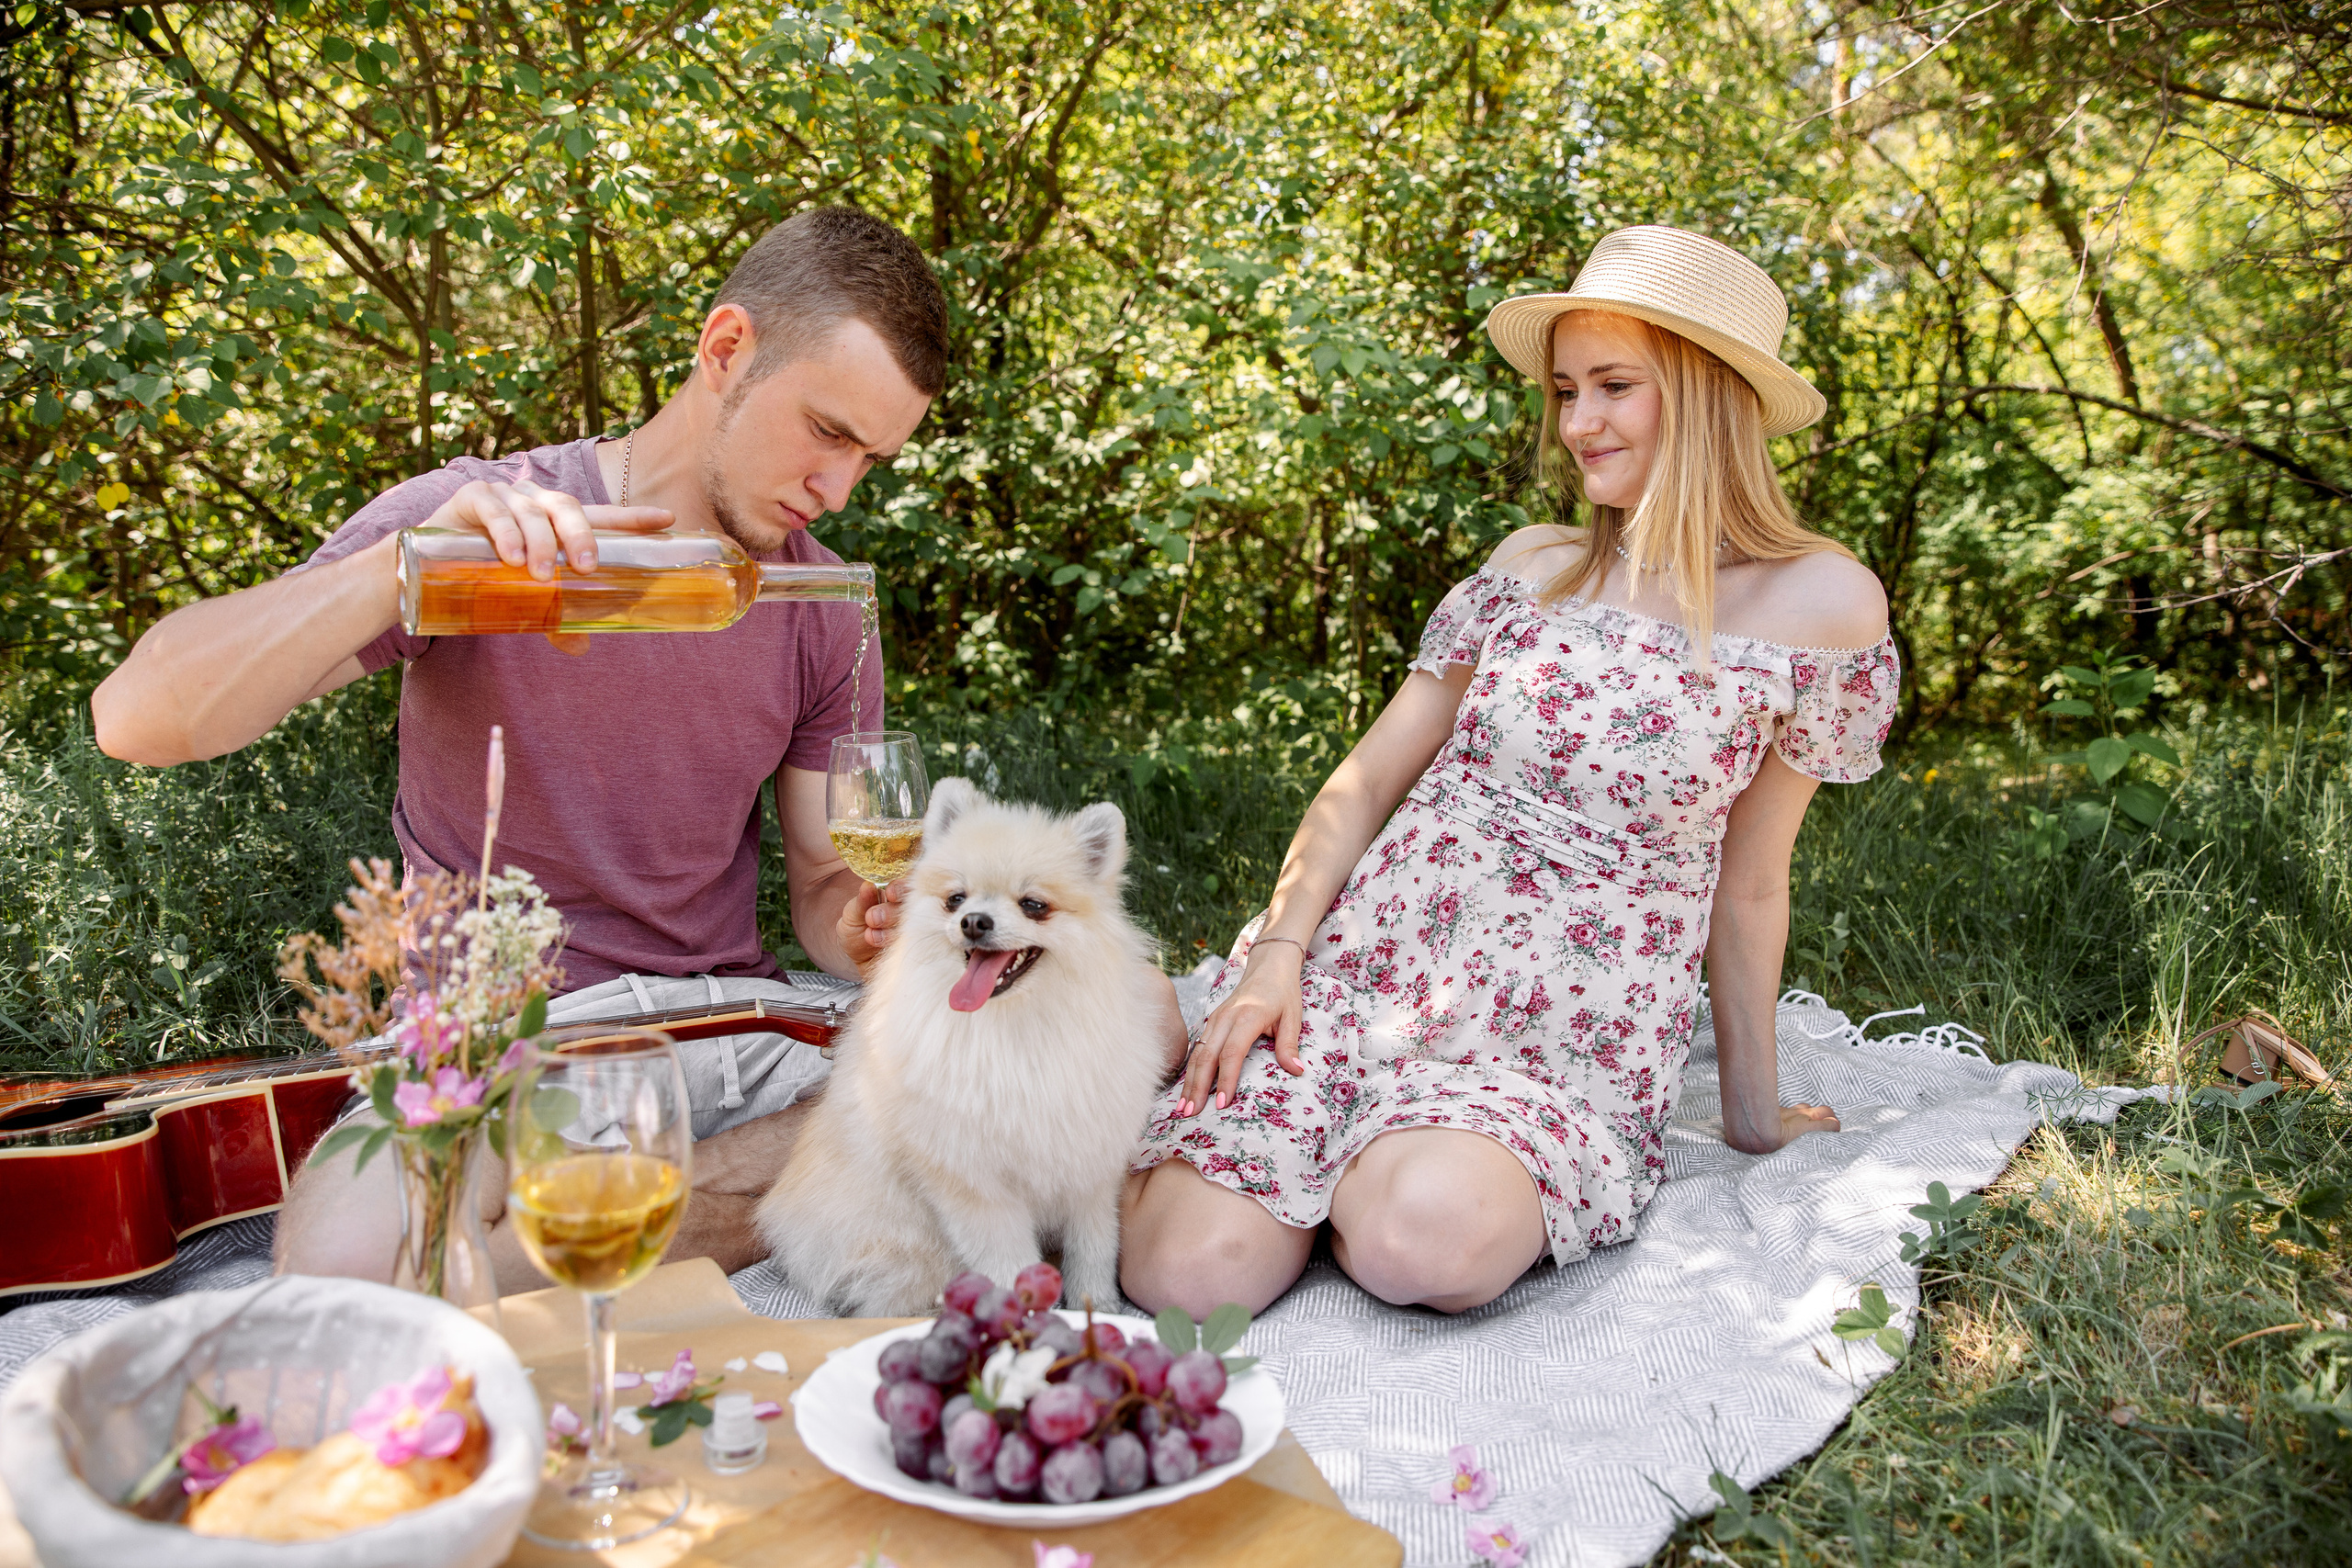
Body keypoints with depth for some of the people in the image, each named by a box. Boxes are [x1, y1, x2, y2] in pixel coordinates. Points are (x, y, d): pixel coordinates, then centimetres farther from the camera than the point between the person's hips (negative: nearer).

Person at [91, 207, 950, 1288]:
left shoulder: (821, 606, 5)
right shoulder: (475, 523, -7)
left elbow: (825, 883, 9)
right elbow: (137, 720, -17)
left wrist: (863, 928, -16)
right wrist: (403, 567, -31)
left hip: (719, 1022, 5)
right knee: (345, 1262, -36)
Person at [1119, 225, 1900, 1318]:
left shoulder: (1822, 605, -2)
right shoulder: (1532, 566, 7)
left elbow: (1749, 878, 6)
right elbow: (1369, 778, 8)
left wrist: (1754, 1111, 13)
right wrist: (1280, 949, -7)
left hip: (1568, 1046, -1)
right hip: (1356, 968, 2)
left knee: (1419, 1241, -34)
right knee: (1185, 1273, -18)